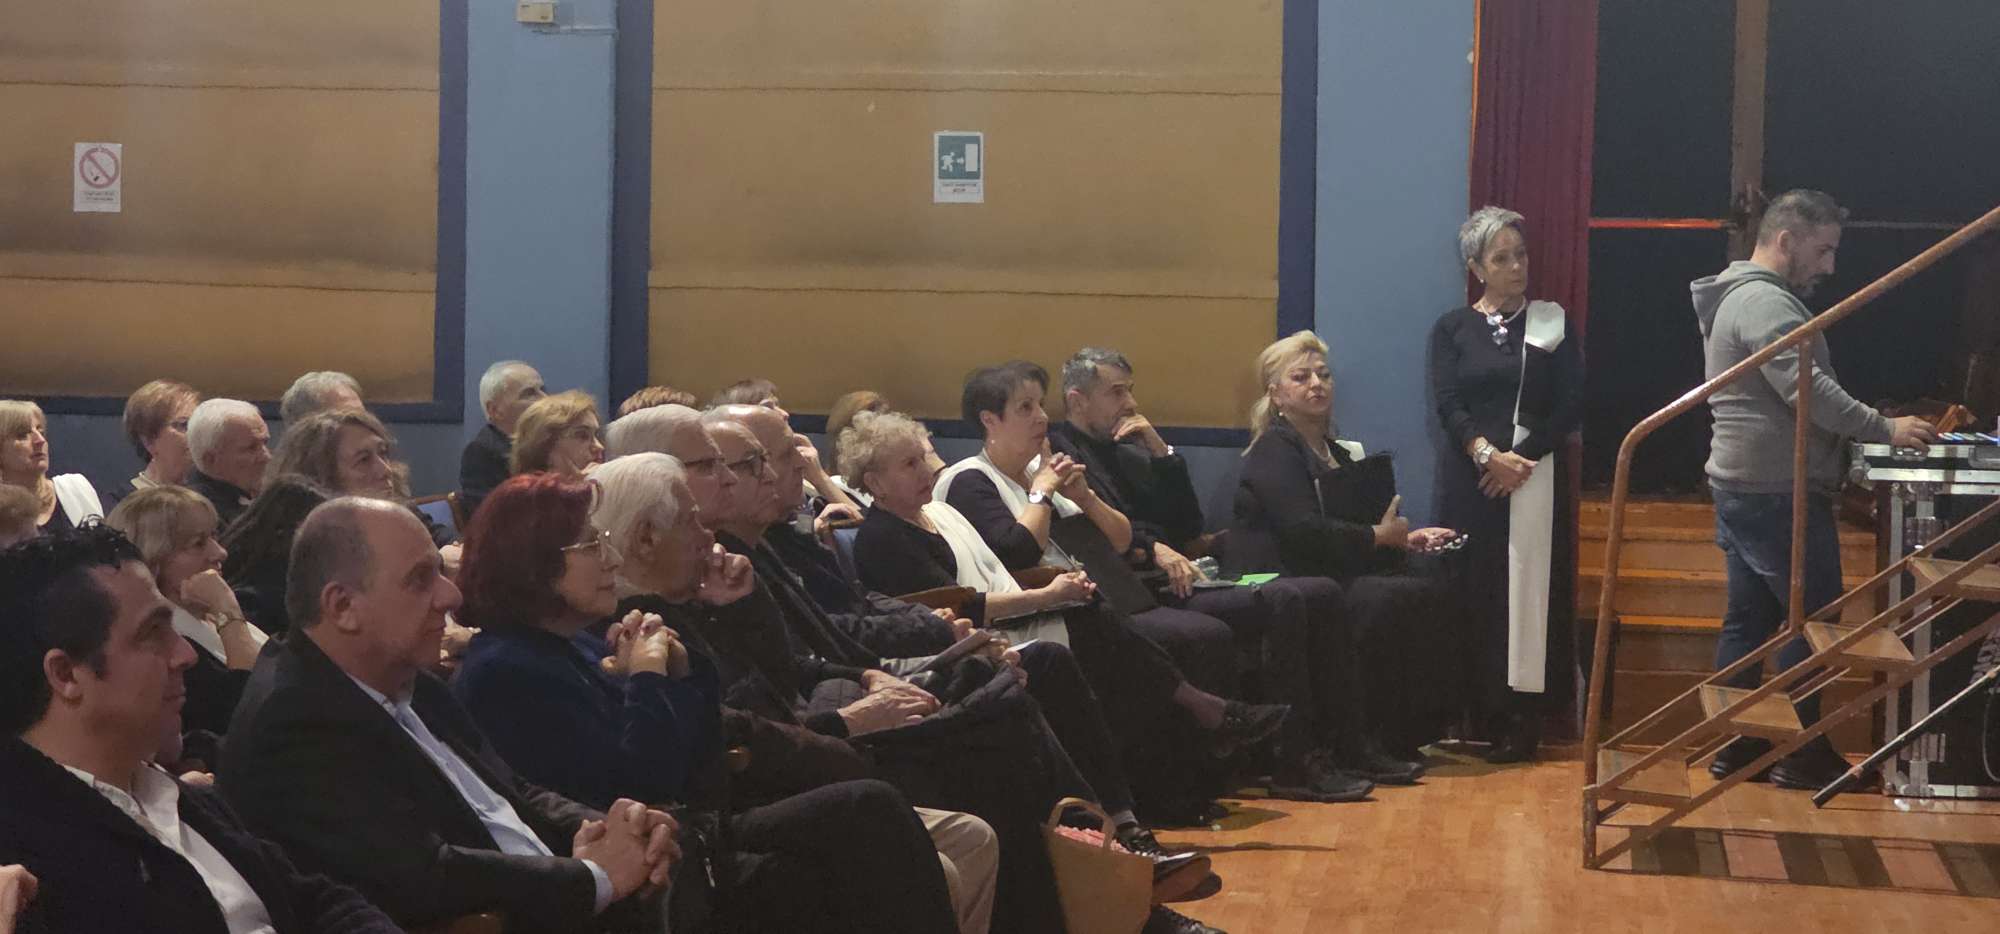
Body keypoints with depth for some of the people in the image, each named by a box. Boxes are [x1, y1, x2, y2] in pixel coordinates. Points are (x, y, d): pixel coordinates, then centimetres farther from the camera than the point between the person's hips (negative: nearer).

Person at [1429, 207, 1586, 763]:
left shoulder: (1550, 322, 7)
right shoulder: (1453, 329, 8)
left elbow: (1571, 405, 0)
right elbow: (1448, 405, -3)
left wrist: (1521, 457, -11)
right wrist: (1487, 454, -19)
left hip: (1533, 479, -1)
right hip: (1469, 478, 1)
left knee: (1526, 592, -5)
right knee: (1473, 594, -1)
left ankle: (1520, 721, -3)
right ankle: (1479, 717, 4)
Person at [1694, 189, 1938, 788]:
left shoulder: (1741, 296, 19)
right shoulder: (1767, 303, -16)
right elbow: (1810, 392, -25)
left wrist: (1867, 430, 14)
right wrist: (1885, 430, -20)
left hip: (1745, 487, 10)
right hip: (1780, 494, -10)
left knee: (1749, 619, 11)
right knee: (1813, 618, -2)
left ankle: (1734, 744, 14)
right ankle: (1799, 753, 2)